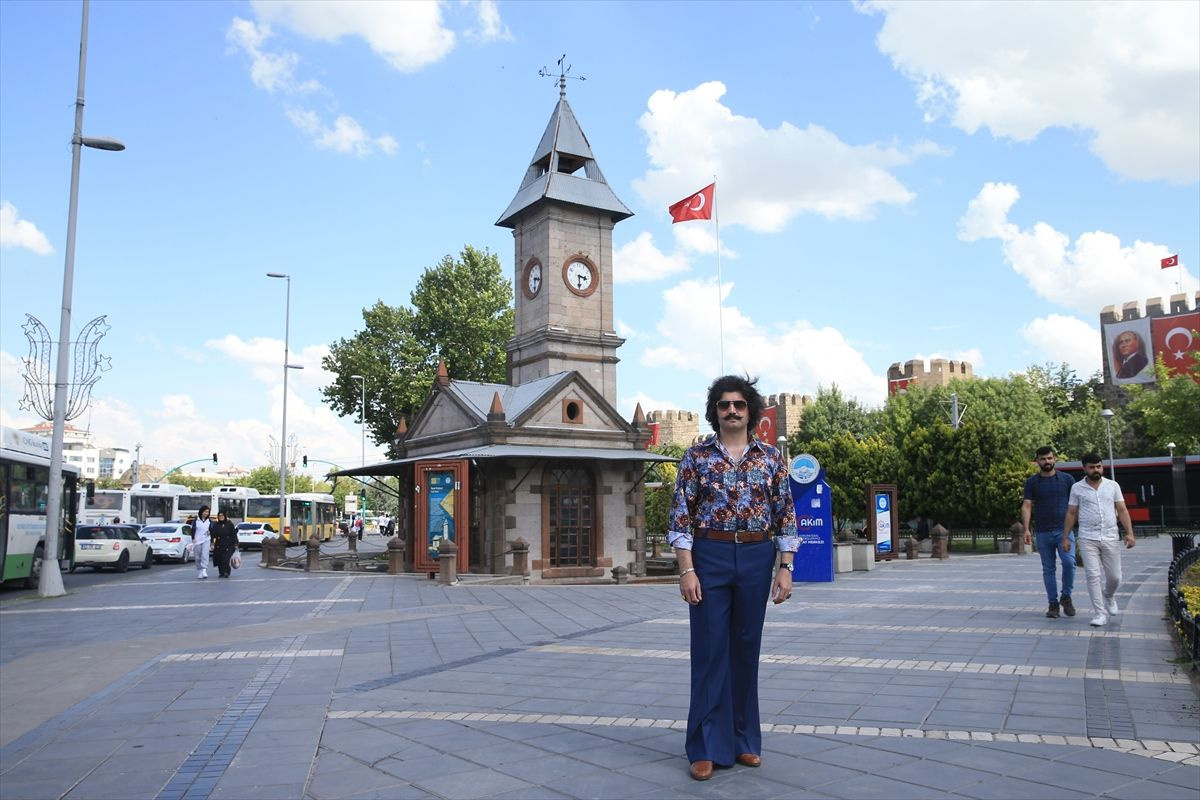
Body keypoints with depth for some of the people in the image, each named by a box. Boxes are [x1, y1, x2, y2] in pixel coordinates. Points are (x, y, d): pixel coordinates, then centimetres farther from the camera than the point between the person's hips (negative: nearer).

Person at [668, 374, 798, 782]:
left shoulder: (771, 457, 5)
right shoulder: (696, 455, 0)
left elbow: (785, 516, 6)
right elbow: (680, 515, -3)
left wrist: (785, 569, -1)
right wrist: (687, 569, -11)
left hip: (756, 558, 2)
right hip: (709, 556, -2)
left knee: (746, 649, 11)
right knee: (710, 649, 1)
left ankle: (743, 740, 24)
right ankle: (707, 747, 10)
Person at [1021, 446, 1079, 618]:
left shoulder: (1067, 479, 5)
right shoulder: (1032, 482, 5)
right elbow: (1027, 505, -1)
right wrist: (1026, 529, -12)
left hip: (1064, 530, -1)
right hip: (1043, 532, 1)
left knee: (1069, 562, -16)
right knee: (1048, 569, 6)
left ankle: (1066, 597, 5)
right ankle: (1053, 603, 16)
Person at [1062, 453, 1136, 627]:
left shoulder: (1113, 485, 6)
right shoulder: (1077, 488, 2)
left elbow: (1122, 511, 5)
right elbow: (1071, 514, 6)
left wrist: (1129, 533, -6)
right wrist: (1065, 537, 2)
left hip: (1110, 538, 2)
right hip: (1088, 539, -1)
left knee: (1114, 576, 6)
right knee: (1093, 575, -7)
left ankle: (1109, 597, 39)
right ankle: (1101, 613, 0)